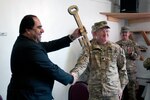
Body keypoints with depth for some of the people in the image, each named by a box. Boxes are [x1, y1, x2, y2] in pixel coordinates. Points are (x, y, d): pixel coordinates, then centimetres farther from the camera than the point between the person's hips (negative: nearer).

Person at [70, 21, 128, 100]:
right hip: (94, 93, 0)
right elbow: (82, 64, -19)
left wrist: (121, 88, 6)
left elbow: (122, 69, 7)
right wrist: (74, 74, -38)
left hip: (113, 92, 1)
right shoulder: (88, 49, -3)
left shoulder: (116, 48, 0)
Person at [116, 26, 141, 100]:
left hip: (131, 70, -1)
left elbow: (138, 56, 0)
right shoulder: (117, 44, 4)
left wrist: (132, 53, -18)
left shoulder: (133, 44, 4)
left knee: (131, 88, 2)